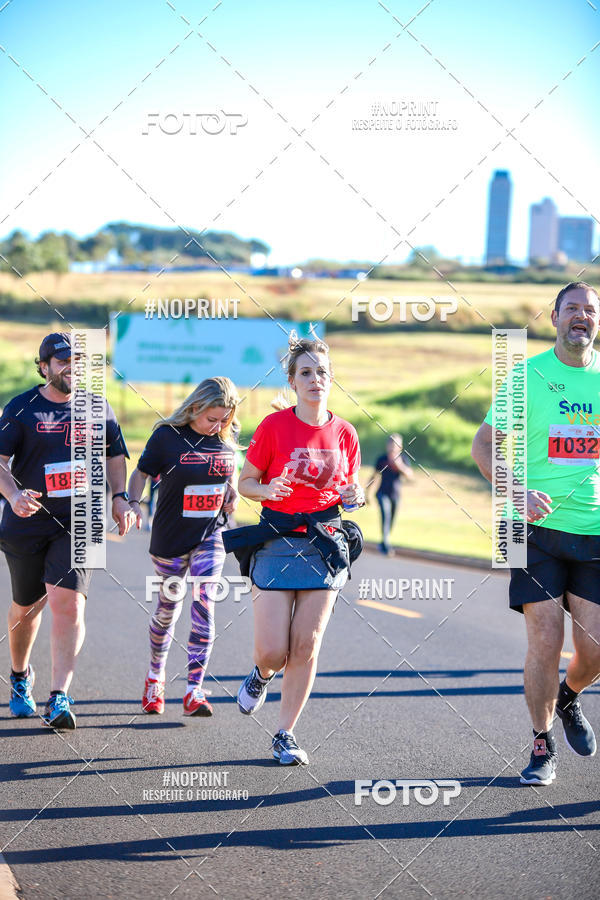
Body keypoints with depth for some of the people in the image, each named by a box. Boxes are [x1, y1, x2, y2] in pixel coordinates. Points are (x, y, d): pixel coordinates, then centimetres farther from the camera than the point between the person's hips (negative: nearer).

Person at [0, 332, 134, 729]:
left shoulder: (97, 409, 7)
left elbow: (115, 455, 19)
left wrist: (120, 496, 4)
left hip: (77, 524, 0)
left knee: (68, 604, -16)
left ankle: (59, 699, -16)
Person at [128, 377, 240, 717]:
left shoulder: (226, 440, 1)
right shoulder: (168, 436, -10)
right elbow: (141, 473, -2)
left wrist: (234, 495, -1)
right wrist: (134, 503, -18)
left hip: (210, 535, 1)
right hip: (170, 536, -1)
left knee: (204, 604, -13)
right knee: (169, 608, 11)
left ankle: (195, 691, -13)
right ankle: (155, 677, 36)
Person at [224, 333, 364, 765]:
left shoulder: (344, 433, 6)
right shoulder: (274, 426, -4)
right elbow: (246, 482, 3)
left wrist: (354, 498, -5)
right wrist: (266, 490, -18)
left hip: (324, 544, 2)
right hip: (277, 540, -2)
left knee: (306, 648, -1)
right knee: (273, 651, -7)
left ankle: (286, 735, 11)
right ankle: (262, 674, 31)